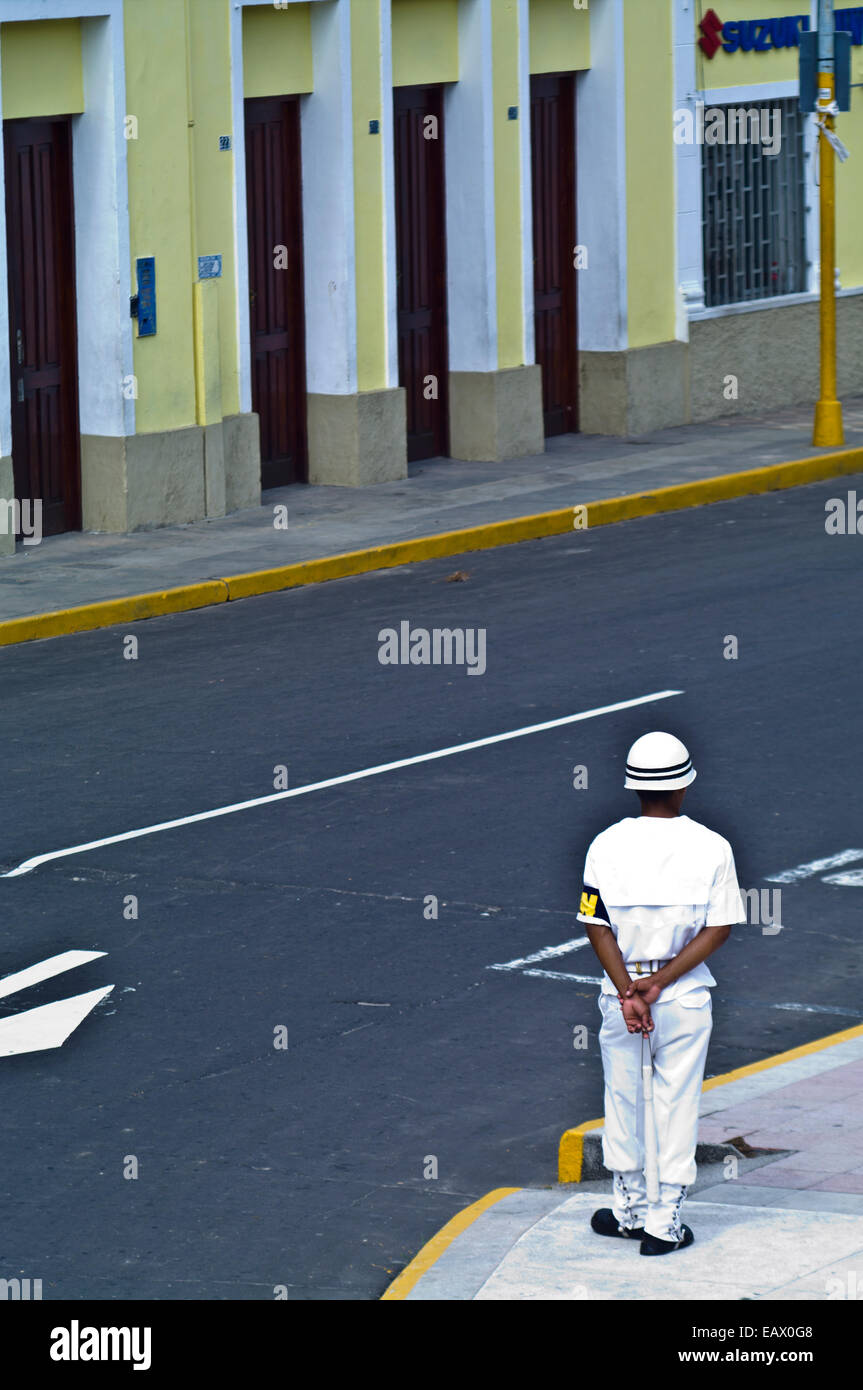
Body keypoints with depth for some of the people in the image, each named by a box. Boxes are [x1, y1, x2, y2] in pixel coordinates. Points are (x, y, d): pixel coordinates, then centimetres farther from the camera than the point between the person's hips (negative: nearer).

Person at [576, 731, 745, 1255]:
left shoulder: (607, 845, -5)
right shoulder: (712, 848, -6)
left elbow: (598, 926, -8)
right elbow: (719, 929, -10)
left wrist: (628, 991, -12)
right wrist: (660, 984, -12)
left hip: (620, 989, 1)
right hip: (687, 997, -1)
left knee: (623, 1100, 17)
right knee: (677, 1104, 7)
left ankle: (629, 1210, 27)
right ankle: (663, 1225, 8)